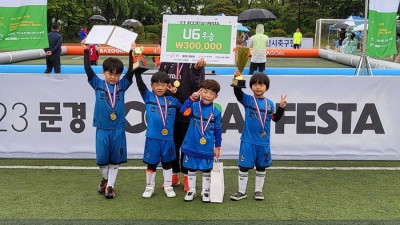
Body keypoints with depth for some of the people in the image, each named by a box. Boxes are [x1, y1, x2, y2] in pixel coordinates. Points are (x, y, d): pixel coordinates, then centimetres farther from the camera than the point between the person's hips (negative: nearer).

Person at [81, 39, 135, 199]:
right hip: (102, 129, 0)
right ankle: (105, 179, 34)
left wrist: (131, 52, -14)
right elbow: (88, 69, -7)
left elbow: (131, 71, -8)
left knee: (115, 160, 6)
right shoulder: (98, 85, 0)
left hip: (118, 129, 1)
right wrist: (86, 51, -12)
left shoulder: (122, 85, 1)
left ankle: (110, 186, 17)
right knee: (102, 159, 7)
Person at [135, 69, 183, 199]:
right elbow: (140, 84, -8)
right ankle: (149, 187, 23)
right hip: (152, 138, -2)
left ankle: (168, 187, 26)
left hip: (168, 138, 2)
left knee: (167, 163, 14)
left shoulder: (172, 100, 5)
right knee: (151, 164, 9)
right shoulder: (148, 97, 1)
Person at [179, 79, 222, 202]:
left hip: (207, 147, 1)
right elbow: (183, 111, -27)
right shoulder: (194, 106, -6)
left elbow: (217, 130, 4)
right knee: (191, 168, 11)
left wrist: (217, 147, 6)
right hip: (192, 146, -1)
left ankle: (205, 191, 26)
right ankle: (191, 190, 25)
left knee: (207, 170, 11)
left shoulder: (216, 112, -2)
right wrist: (192, 98, -35)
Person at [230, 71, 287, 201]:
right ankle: (242, 191, 16)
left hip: (263, 142, 3)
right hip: (248, 141, -3)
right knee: (244, 166, 3)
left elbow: (275, 118, 10)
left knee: (261, 167, 14)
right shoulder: (247, 100, -5)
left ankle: (258, 190, 28)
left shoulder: (269, 104, 5)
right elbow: (238, 93, -23)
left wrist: (281, 107, -4)